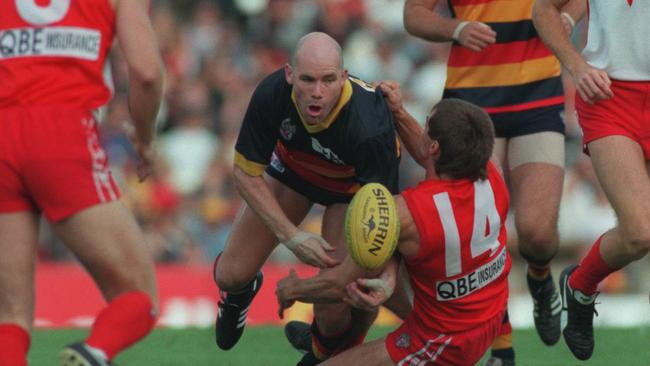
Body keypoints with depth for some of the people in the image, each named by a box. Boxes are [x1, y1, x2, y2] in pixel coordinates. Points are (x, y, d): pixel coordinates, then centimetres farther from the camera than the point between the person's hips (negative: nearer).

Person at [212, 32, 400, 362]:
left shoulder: (370, 128, -44)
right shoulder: (271, 94, -35)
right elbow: (246, 173, -20)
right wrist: (292, 237, -30)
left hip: (354, 183, -3)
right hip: (291, 165, 3)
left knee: (332, 314, -12)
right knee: (231, 274, -1)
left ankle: (327, 352, 27)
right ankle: (239, 292, 39)